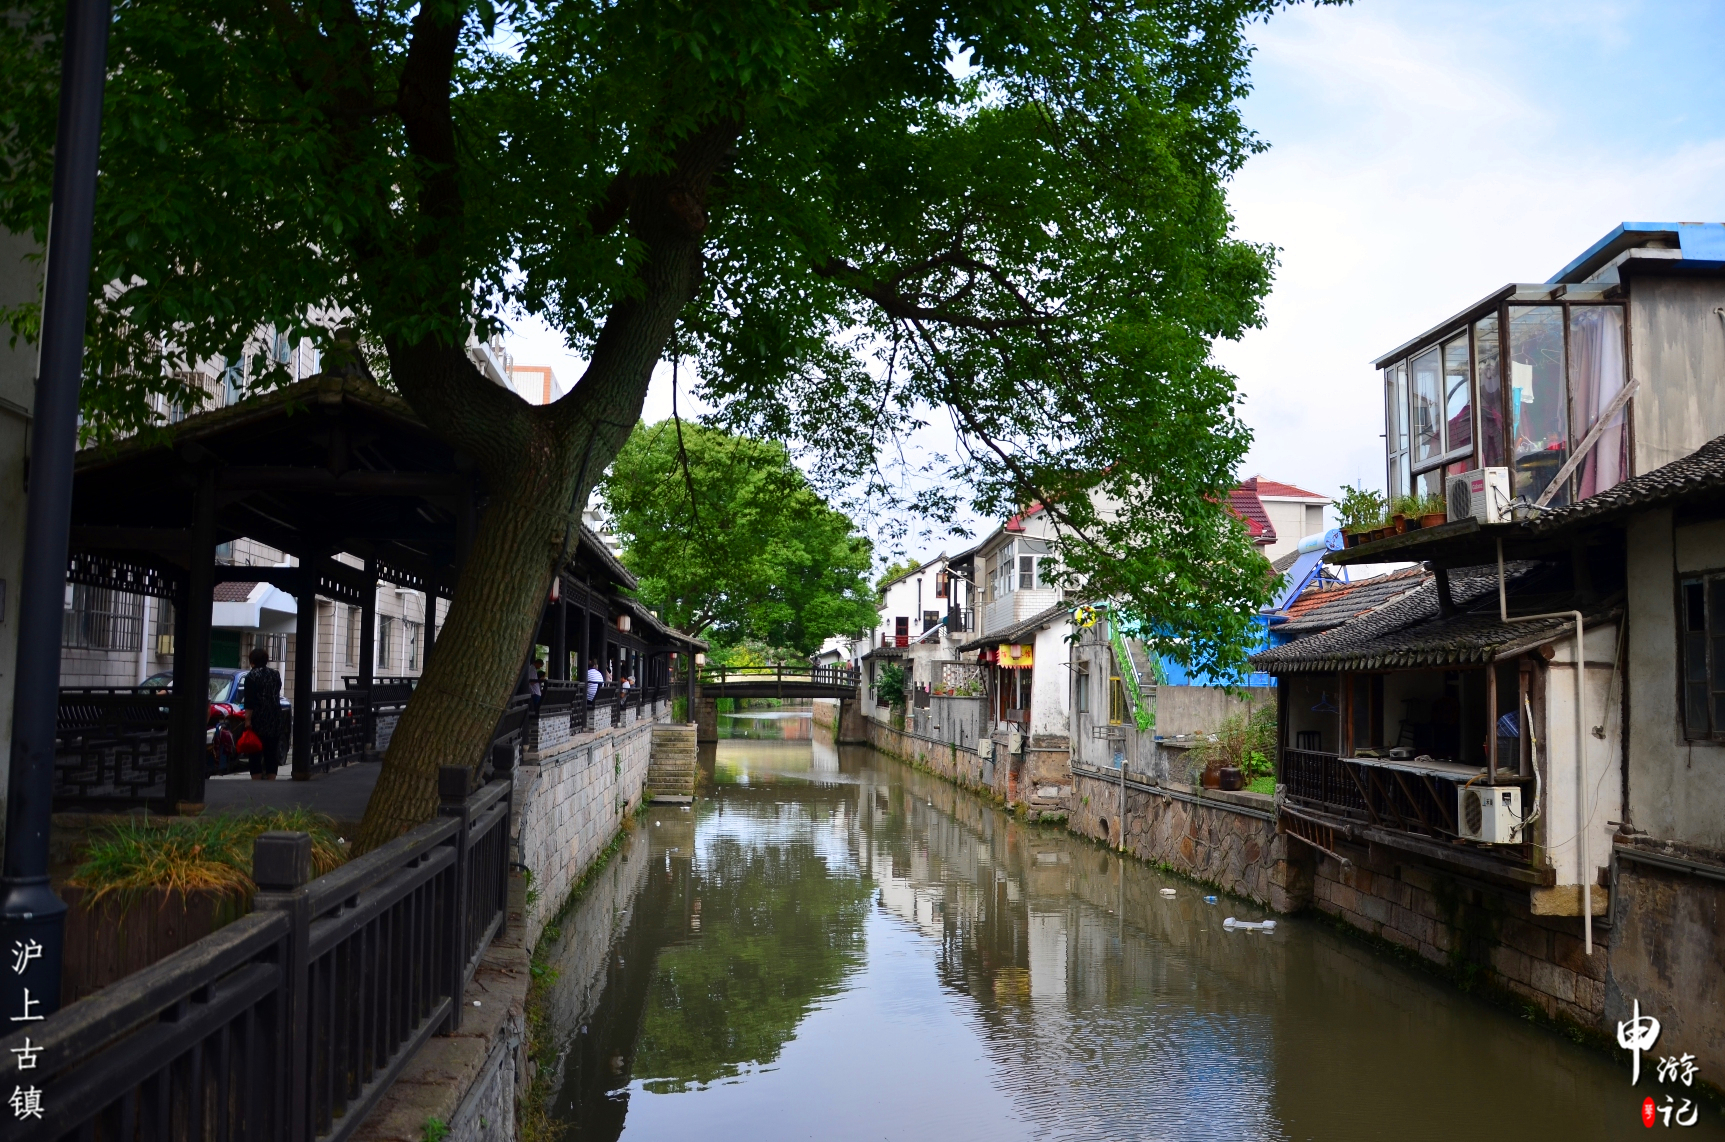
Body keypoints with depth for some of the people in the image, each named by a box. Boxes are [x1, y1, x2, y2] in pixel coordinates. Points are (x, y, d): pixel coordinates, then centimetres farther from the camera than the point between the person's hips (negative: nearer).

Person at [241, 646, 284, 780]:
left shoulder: (252, 676, -7)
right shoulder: (275, 675, 9)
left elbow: (249, 701, -13)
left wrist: (248, 720, -15)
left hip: (258, 720, -5)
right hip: (275, 719, 5)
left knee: (256, 754, 0)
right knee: (272, 753, 8)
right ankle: (271, 781, 8)